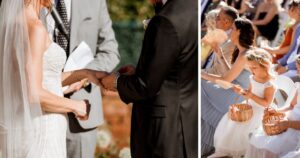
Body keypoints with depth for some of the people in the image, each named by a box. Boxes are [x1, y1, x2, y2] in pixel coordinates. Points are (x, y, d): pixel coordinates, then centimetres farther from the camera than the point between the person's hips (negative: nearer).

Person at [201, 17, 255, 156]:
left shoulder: (244, 56, -22)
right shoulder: (242, 51, 9)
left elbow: (226, 79, -18)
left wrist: (204, 75, -7)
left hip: (235, 97, -9)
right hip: (236, 92, 9)